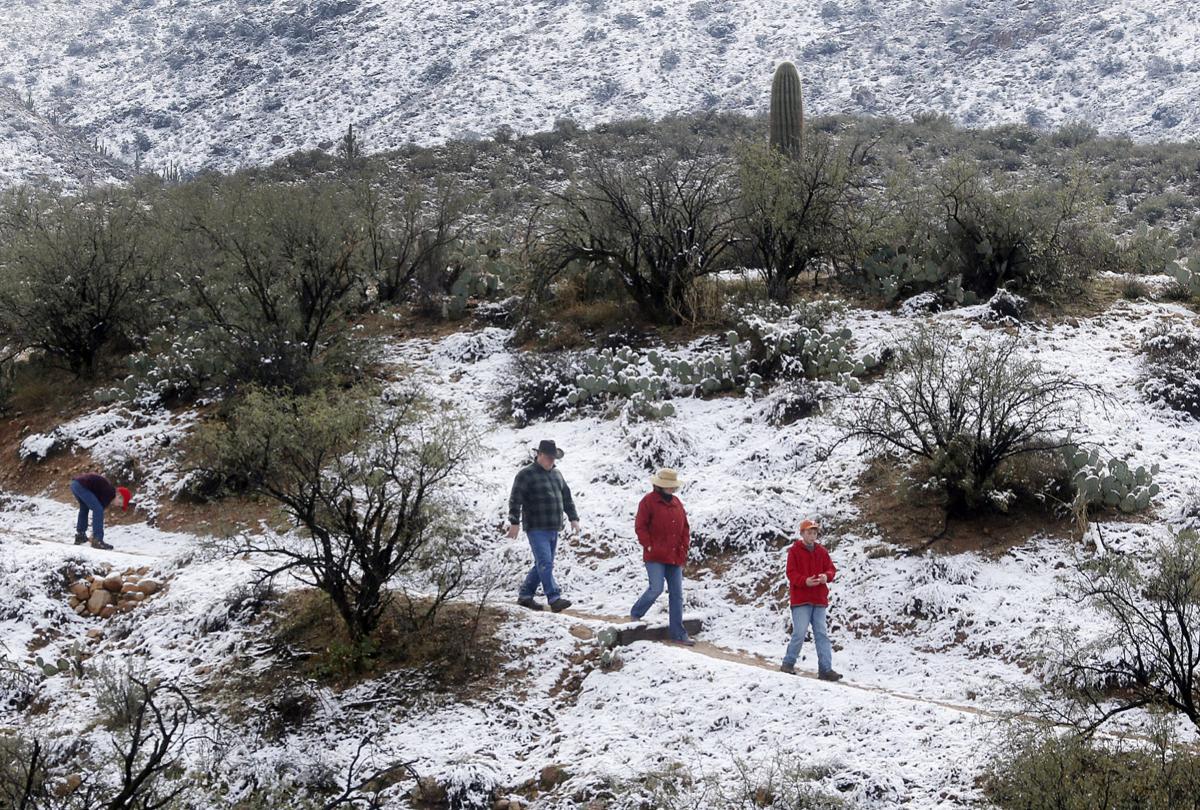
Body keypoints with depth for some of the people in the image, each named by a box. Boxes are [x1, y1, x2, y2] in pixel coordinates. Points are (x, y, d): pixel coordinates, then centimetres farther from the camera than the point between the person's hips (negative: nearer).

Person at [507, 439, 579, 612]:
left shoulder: (556, 474, 17)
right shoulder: (526, 474, -6)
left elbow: (566, 497, 22)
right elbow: (515, 499, -10)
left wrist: (573, 518, 14)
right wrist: (515, 522, -16)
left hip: (553, 529, 8)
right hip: (536, 528, -8)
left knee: (542, 565, 10)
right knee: (545, 564, -14)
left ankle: (525, 596, 19)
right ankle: (555, 599, -18)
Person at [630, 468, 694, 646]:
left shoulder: (676, 502, 13)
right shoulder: (648, 501, -6)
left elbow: (685, 528, 17)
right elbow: (640, 527, -8)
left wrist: (683, 548, 6)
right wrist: (650, 547, -12)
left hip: (674, 557, 6)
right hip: (655, 557, -6)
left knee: (676, 594, 5)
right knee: (656, 589, -15)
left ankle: (677, 633, 9)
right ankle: (635, 614, 13)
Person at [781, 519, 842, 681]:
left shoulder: (822, 551, 12)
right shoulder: (794, 551, -1)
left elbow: (831, 569, 10)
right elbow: (791, 573, -8)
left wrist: (826, 576, -14)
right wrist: (805, 581, -26)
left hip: (819, 600, 5)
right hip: (801, 600, -5)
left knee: (822, 634, 2)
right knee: (800, 633, -9)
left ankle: (825, 669, 2)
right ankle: (788, 663, 9)